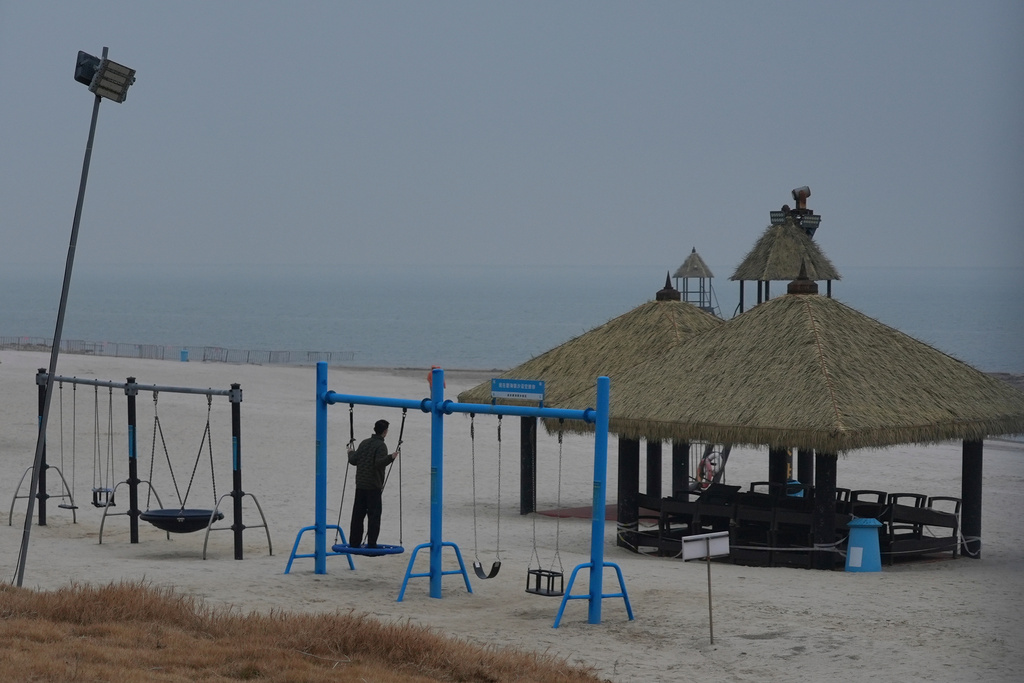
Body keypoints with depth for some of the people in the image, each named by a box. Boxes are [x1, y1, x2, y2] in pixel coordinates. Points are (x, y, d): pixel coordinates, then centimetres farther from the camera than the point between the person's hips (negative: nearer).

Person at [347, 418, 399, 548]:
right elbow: (378, 463, -23)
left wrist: (351, 453, 30)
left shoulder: (364, 443, 10)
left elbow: (354, 460, 11)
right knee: (374, 515, -2)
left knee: (358, 514, 10)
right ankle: (371, 544, -6)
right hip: (374, 486, -6)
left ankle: (354, 542, 14)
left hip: (360, 485, 6)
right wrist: (391, 457, -27)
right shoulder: (381, 445, -10)